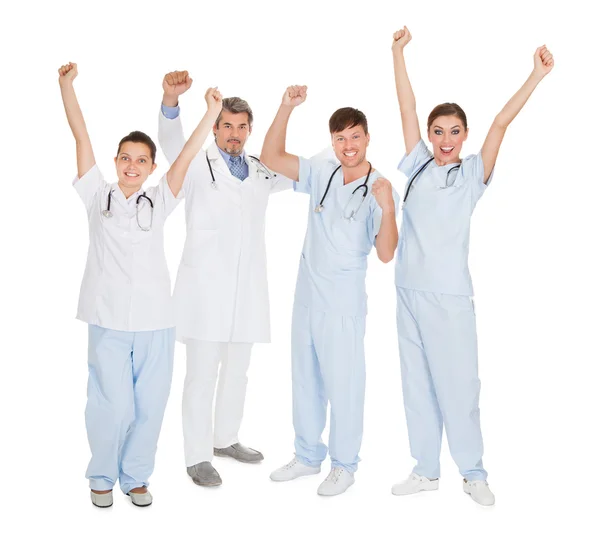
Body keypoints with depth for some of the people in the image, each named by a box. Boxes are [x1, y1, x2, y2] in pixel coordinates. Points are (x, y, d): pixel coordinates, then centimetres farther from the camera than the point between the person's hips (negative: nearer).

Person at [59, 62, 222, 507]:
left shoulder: (159, 201, 9)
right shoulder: (99, 195, 7)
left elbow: (186, 156, 2)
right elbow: (81, 137, 3)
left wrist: (212, 112, -4)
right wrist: (67, 84, 1)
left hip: (155, 320, 2)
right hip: (109, 318, -1)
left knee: (150, 404, 5)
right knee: (113, 404, -1)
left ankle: (135, 476, 26)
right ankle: (102, 477, 23)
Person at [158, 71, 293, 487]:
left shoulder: (261, 172, 15)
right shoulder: (198, 167, -1)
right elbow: (171, 141, -19)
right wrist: (171, 100, -40)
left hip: (247, 288, 6)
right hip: (207, 286, -5)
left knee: (237, 371, 16)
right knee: (202, 375, -1)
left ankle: (226, 439, 33)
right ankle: (197, 457, 10)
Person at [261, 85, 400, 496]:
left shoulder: (380, 190, -12)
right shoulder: (322, 173, 2)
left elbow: (386, 254, -18)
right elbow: (271, 157, 2)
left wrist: (388, 209, -34)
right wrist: (287, 108, -7)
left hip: (344, 304, -6)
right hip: (306, 297, 6)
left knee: (343, 386, 4)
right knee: (305, 381, 17)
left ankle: (344, 465, 23)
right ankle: (308, 456, 34)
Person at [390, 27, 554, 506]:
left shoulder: (473, 174, 1)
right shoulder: (418, 166, 7)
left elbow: (501, 124, -8)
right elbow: (406, 107, 7)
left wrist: (538, 75, -14)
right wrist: (398, 51, 8)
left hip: (451, 294, -3)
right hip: (410, 290, 3)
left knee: (458, 384, 0)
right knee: (417, 383, 10)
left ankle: (474, 474, 16)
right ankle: (426, 470, 23)